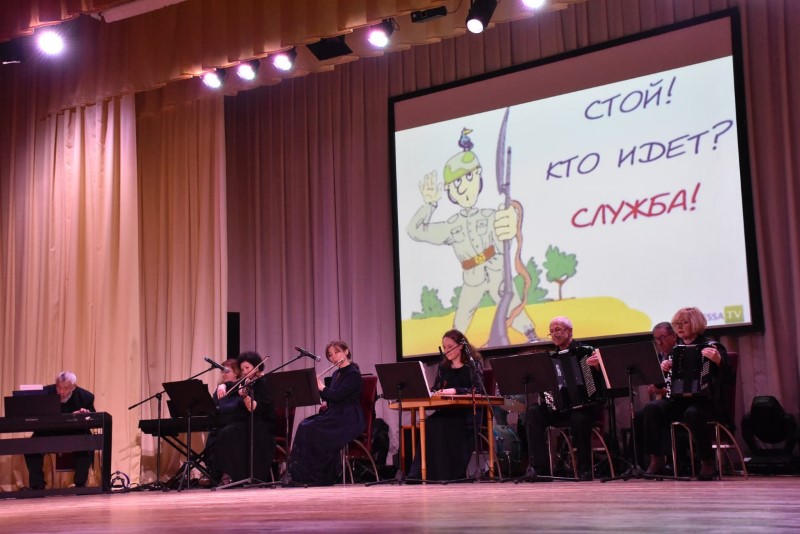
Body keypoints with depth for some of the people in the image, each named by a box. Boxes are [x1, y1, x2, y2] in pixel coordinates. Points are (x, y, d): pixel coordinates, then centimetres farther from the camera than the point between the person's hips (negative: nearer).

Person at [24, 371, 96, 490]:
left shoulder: (85, 397, -9)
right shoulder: (45, 393, -11)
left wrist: (87, 415, -27)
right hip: (48, 435, 1)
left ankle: (80, 484, -14)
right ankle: (37, 486, -12)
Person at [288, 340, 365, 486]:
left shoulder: (353, 374, -8)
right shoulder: (336, 374, 18)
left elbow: (337, 395, -18)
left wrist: (321, 387, -4)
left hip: (349, 419, -8)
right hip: (334, 416, 8)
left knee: (311, 429, -25)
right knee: (304, 426, -18)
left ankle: (319, 477, -17)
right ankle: (304, 475, -21)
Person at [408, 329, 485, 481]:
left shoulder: (473, 364, 3)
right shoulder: (443, 367, 19)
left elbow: (477, 390, -9)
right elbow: (435, 389, 18)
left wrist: (454, 391, -21)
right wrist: (434, 394, -7)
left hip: (468, 412, -5)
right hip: (448, 410, 5)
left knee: (443, 426, -34)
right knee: (430, 423, -29)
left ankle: (453, 473, -26)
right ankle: (428, 472, -31)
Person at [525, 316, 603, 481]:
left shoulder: (585, 351, -1)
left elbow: (601, 380, -11)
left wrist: (596, 366, -30)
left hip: (585, 404, -4)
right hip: (558, 407, 5)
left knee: (579, 419, -38)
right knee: (533, 413, -22)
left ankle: (585, 470, -18)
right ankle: (541, 469, -23)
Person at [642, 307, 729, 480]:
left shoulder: (711, 346, 0)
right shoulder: (675, 349, 15)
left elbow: (725, 367, -16)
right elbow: (667, 380, 20)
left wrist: (717, 359, -38)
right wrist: (663, 369, -3)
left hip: (704, 401, -5)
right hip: (678, 400, 5)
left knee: (693, 413, -38)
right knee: (652, 408, -23)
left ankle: (707, 462, -21)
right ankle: (656, 461, -18)